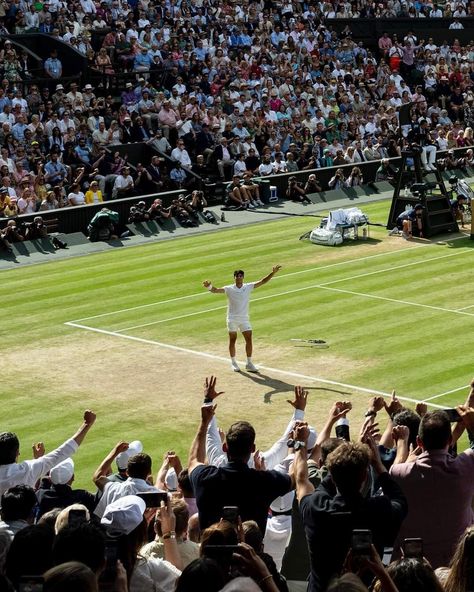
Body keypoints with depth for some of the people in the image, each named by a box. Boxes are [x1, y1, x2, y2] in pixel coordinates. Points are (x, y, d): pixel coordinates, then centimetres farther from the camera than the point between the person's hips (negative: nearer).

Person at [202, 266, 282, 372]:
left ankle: (249, 363, 7)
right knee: (232, 340, 6)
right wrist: (209, 286, -41)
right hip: (232, 319, -2)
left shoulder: (248, 287, 2)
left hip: (244, 319, 2)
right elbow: (216, 290, -19)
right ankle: (233, 362, 20)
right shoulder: (229, 289, -6)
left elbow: (262, 281, 1)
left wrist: (273, 273, -9)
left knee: (249, 340, -3)